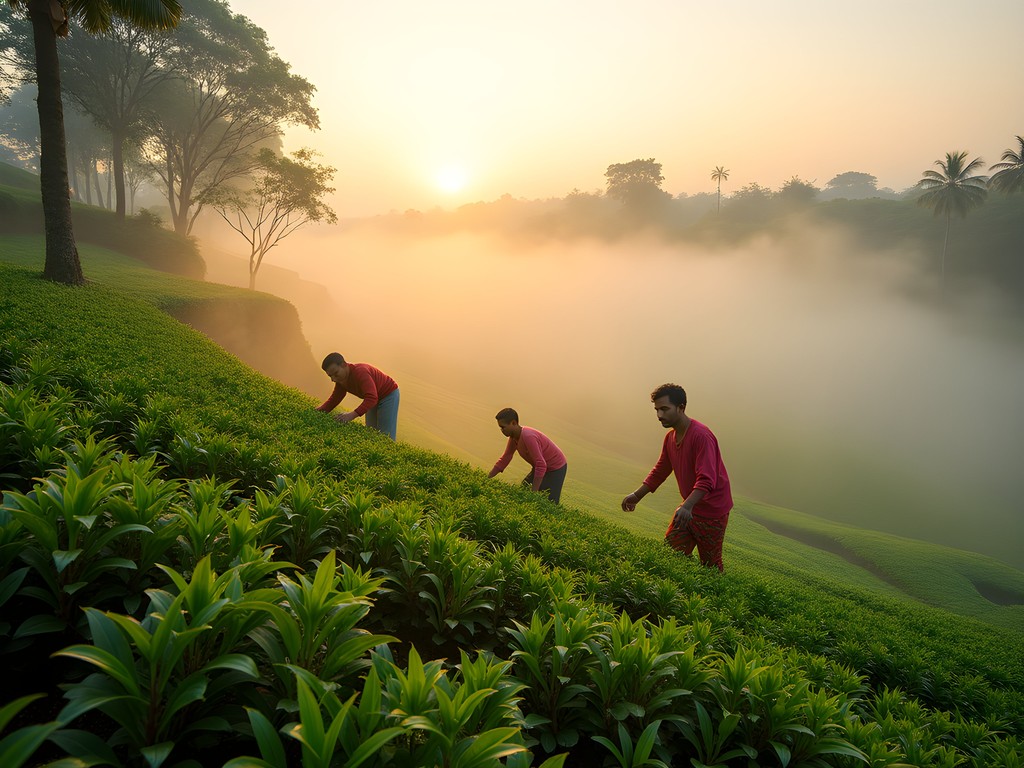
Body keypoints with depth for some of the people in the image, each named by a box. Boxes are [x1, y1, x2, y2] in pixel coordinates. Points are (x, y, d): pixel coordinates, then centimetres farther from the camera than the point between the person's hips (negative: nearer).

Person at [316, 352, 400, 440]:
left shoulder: (360, 372, -36)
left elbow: (372, 398, -45)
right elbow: (335, 397, 2)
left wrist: (352, 415, -53)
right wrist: (321, 410, -15)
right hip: (374, 398, 9)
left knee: (385, 436, -10)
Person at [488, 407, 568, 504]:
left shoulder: (528, 437, -33)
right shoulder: (514, 437, -4)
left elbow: (541, 465, -35)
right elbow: (504, 459, 4)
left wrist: (534, 492, -34)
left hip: (555, 469, -9)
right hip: (541, 467, 9)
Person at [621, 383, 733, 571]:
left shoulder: (701, 436, -23)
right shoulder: (670, 437, 5)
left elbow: (707, 480, -32)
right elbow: (660, 471, 18)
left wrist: (687, 506, -44)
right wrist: (637, 495, 11)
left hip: (712, 512, -8)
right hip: (688, 508, 8)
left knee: (710, 566, 2)